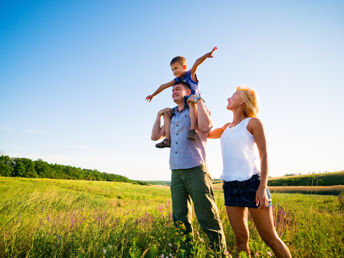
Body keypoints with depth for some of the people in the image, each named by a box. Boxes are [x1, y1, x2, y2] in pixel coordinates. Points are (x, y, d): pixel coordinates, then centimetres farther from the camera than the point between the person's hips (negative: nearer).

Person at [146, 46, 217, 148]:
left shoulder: (190, 74, -4)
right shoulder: (176, 80, 12)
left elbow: (197, 63, -22)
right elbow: (164, 86, 23)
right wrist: (153, 95, 34)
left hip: (196, 103, -7)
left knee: (191, 103, -40)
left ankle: (192, 130, -53)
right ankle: (167, 139, -13)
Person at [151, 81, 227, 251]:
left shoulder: (197, 110, 6)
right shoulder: (172, 117, 22)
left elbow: (205, 126, -16)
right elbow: (155, 136, 22)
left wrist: (198, 100, -7)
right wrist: (159, 115, 17)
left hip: (196, 170, -5)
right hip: (176, 173, 6)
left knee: (207, 218, -4)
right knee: (180, 220, 8)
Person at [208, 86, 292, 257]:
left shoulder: (252, 122, 1)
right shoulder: (227, 128, 18)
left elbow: (264, 155, -4)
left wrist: (262, 187, -14)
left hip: (251, 182, -5)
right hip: (230, 185, 6)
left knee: (269, 237, -1)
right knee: (241, 238, 8)